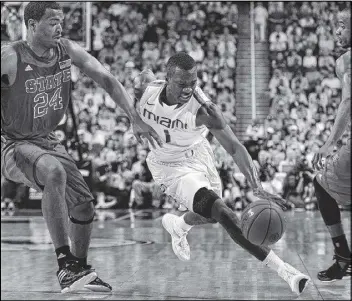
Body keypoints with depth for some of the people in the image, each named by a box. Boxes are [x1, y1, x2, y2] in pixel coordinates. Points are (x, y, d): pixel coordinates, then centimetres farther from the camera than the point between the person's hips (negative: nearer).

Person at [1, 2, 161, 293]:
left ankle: (80, 269, 30)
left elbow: (107, 80, 1)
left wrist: (136, 119, -4)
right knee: (55, 173, -37)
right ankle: (65, 264, -34)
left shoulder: (68, 51, -6)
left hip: (46, 140, 7)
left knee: (84, 204, 5)